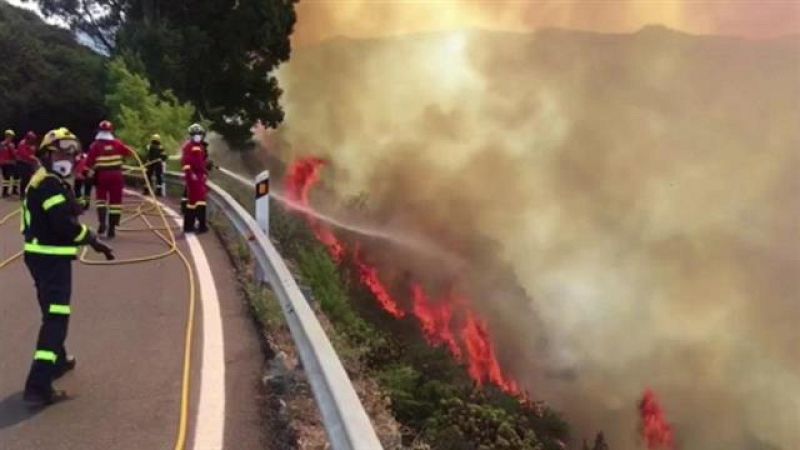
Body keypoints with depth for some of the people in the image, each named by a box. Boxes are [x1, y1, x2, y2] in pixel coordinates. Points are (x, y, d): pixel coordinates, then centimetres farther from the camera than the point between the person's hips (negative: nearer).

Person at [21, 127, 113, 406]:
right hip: (52, 258, -11)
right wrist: (94, 242, -16)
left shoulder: (43, 180, 15)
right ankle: (38, 385, -18)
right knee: (56, 317, -13)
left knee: (53, 312, 27)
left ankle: (57, 359, 46)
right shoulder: (51, 184, -17)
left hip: (42, 255, 11)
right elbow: (66, 224, -24)